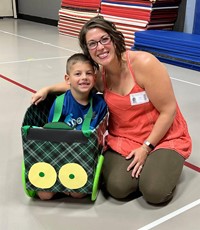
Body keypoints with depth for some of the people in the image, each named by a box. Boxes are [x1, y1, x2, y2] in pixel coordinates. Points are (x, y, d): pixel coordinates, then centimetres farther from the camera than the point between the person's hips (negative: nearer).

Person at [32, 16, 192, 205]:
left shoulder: (144, 63, -22)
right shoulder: (99, 76, -5)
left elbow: (168, 111, -17)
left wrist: (145, 148, -15)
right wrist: (48, 89, 5)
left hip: (164, 137, -3)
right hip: (123, 139, 4)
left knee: (155, 193, -21)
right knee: (117, 188, -19)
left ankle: (164, 166, 11)